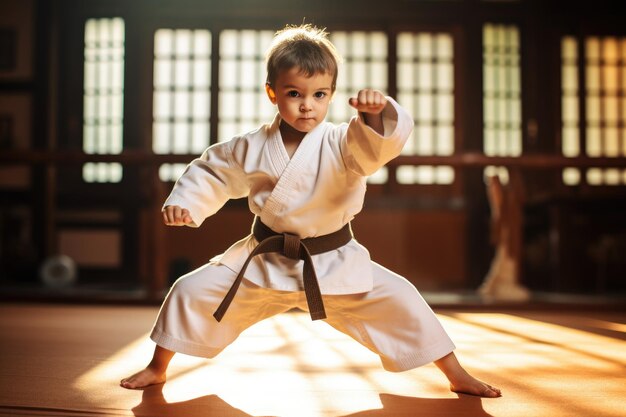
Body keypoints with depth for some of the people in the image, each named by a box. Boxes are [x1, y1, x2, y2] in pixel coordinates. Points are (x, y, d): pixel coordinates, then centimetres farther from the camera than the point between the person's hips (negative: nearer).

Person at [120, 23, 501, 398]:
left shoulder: (343, 144, -16)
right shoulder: (251, 148, -8)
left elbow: (379, 142, -35)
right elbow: (211, 173, 7)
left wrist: (376, 113, -57)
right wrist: (183, 202, -9)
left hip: (334, 265, -2)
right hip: (264, 262, 2)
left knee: (399, 301, -9)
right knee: (191, 292, -1)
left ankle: (457, 376, 11)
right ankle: (158, 369, 25)